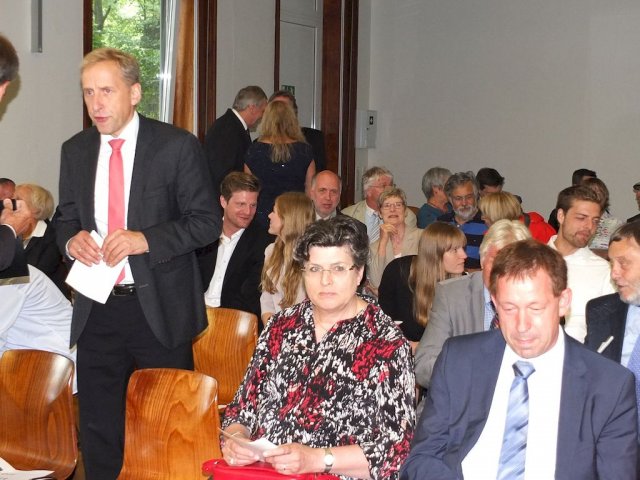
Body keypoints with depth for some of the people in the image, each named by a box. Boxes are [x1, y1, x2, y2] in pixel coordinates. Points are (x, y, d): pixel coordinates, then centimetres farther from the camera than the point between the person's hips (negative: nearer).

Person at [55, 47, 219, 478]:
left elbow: (207, 221, -7)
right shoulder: (75, 151, 8)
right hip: (96, 312, 4)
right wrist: (71, 239, -7)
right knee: (99, 431, 12)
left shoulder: (178, 146, -7)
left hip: (160, 310, -4)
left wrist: (146, 239, -20)